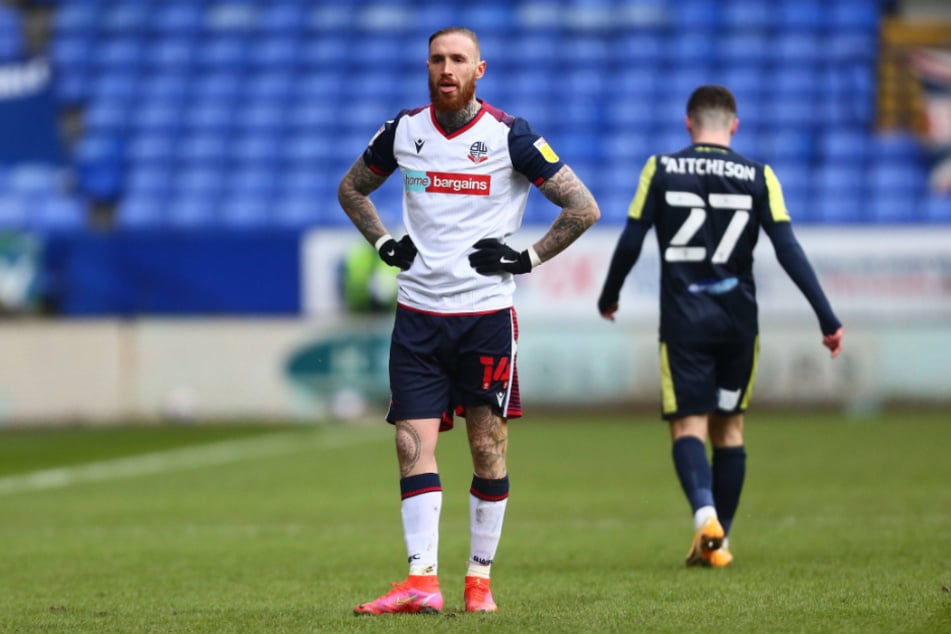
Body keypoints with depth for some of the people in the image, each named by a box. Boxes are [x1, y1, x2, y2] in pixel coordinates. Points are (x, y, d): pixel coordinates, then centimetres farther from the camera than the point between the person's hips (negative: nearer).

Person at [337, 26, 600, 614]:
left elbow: (583, 208, -1)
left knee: (488, 448, 3)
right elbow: (351, 188, 24)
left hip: (487, 315, -3)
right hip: (417, 316, 3)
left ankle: (480, 577, 12)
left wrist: (528, 258, -6)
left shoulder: (510, 136, -6)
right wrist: (385, 243, 10)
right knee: (414, 445, -7)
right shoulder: (403, 131, 5)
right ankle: (422, 581, -11)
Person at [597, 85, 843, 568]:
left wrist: (608, 297, 17)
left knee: (688, 425, -2)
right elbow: (789, 251, -5)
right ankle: (718, 541, 18)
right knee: (729, 427, 14)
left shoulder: (661, 170, 0)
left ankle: (705, 515, -28)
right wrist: (827, 317, -3)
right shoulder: (759, 178, 1)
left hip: (684, 321, -2)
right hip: (738, 320, 2)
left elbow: (630, 243, 0)